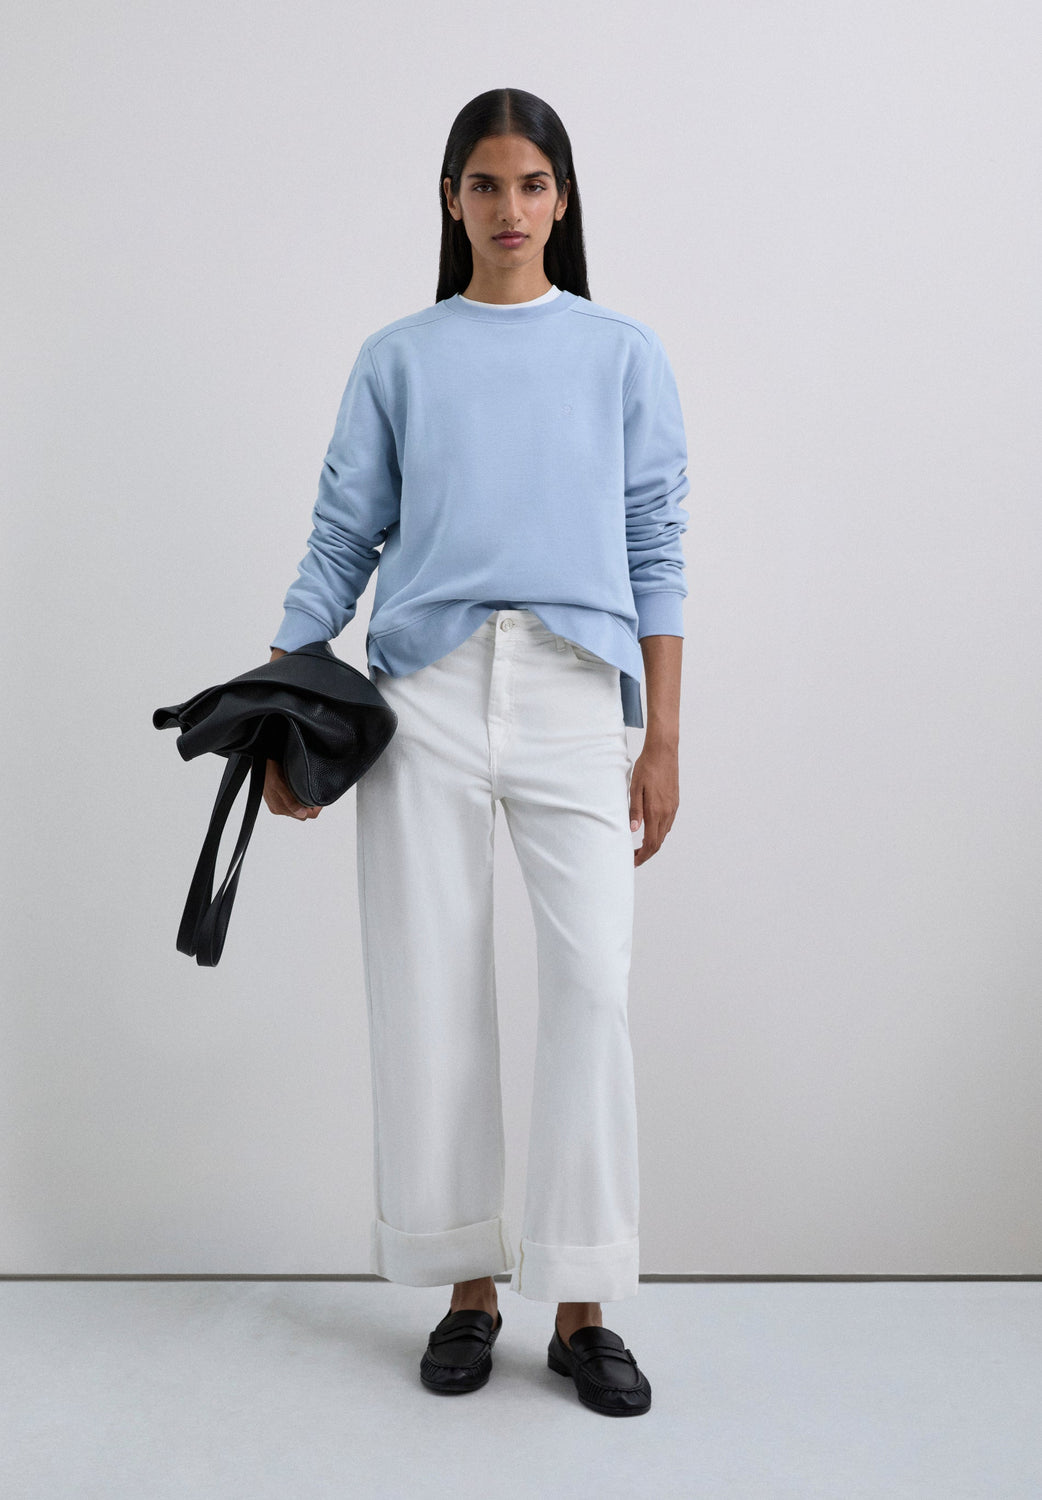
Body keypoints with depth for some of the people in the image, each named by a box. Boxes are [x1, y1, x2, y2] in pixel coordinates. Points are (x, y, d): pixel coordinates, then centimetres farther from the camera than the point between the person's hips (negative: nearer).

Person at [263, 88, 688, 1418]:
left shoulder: (623, 353, 12)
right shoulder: (396, 359, 13)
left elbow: (655, 549, 8)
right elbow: (343, 539, 9)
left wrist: (664, 739, 2)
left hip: (575, 692, 0)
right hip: (425, 691, 1)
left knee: (592, 982, -9)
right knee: (431, 993, 2)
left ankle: (581, 1306, 5)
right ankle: (467, 1284, 18)